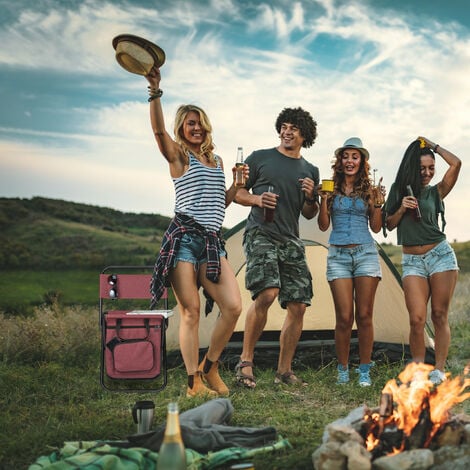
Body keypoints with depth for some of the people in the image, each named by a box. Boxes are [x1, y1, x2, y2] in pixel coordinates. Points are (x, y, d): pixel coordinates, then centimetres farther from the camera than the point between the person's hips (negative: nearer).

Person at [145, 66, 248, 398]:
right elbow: (159, 130, -16)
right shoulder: (178, 155, 4)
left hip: (212, 242, 5)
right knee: (190, 311, -5)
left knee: (233, 306, -6)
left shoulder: (217, 160, 21)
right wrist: (155, 90, -28)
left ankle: (210, 367, 12)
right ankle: (194, 382, 4)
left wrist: (238, 184, 9)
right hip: (184, 238, -5)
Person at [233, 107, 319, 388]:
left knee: (298, 306, 0)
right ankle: (246, 361, -11)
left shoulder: (310, 171, 16)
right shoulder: (260, 158, 6)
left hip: (291, 241, 5)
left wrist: (310, 198, -1)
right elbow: (238, 193, 8)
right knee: (267, 294, -25)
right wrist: (257, 200, -12)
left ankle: (284, 371, 14)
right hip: (261, 235, -5)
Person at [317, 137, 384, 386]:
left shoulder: (369, 190, 7)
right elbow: (323, 226, 2)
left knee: (364, 316, 0)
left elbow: (376, 227, 7)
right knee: (344, 317, -4)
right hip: (338, 255, -1)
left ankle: (365, 371, 11)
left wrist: (378, 203, -6)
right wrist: (324, 199, -10)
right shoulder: (332, 189, 5)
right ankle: (342, 370, 12)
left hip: (365, 253, 1)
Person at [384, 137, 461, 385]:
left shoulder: (436, 192, 3)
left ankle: (439, 371, 7)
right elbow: (389, 225, 9)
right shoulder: (399, 190, 9)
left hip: (440, 255, -1)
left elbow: (456, 163, -10)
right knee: (417, 319, -10)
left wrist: (432, 145, 2)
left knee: (439, 316, 0)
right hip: (412, 262, 1)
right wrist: (401, 209, -9)